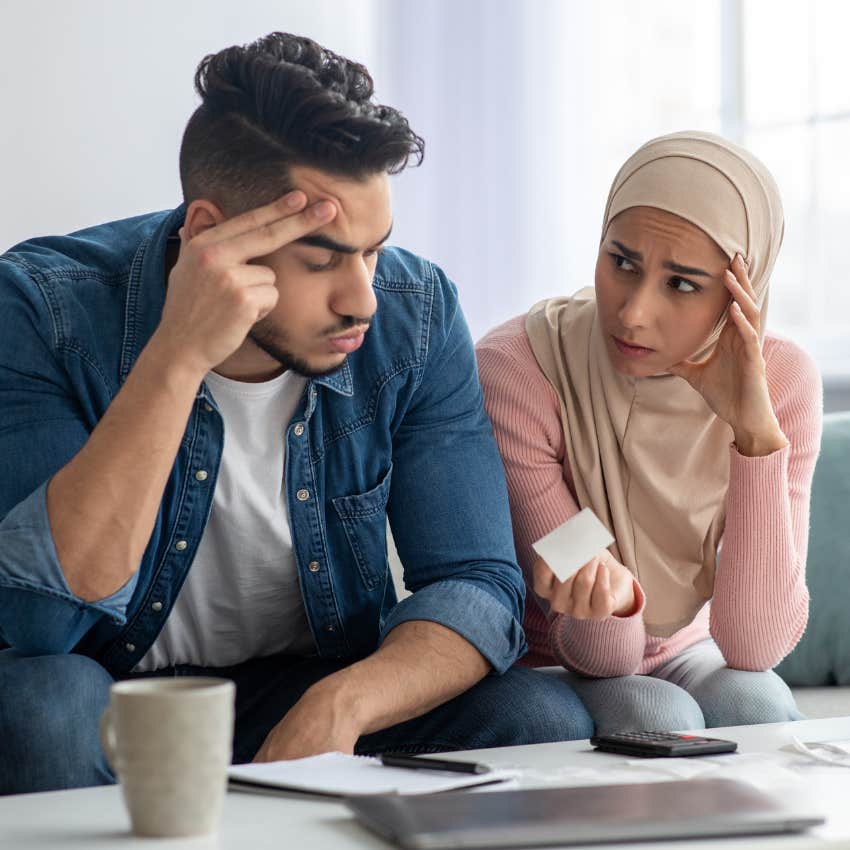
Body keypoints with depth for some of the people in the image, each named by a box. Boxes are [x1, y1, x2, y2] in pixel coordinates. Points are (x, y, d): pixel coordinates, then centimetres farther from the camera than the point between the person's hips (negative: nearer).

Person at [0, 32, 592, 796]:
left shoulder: (415, 312, -10)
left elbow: (477, 586, -11)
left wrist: (339, 704, -32)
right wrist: (179, 357, -37)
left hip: (319, 700, 2)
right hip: (113, 712, -2)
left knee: (542, 721, -21)